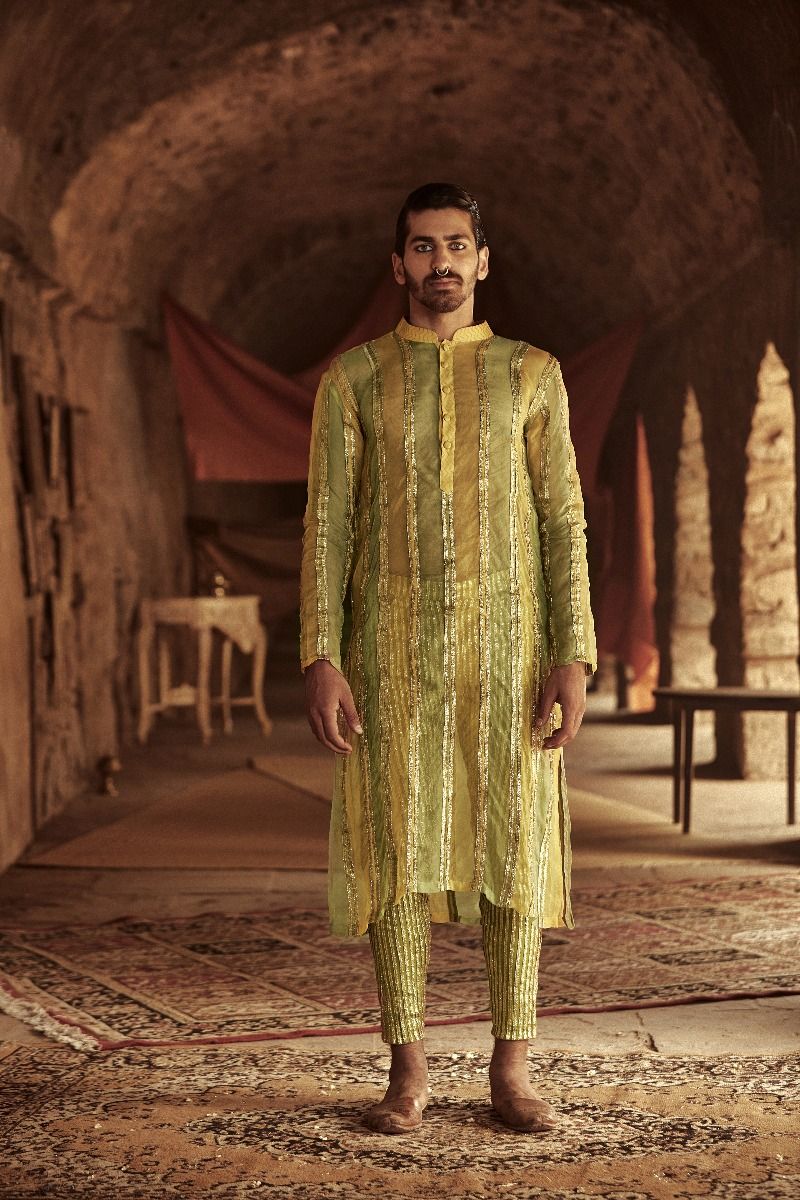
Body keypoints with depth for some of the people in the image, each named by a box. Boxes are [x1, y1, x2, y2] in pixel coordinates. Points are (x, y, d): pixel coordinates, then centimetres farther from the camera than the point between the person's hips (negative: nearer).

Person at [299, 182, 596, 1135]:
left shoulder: (532, 374, 8)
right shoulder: (353, 377, 7)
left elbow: (563, 522, 4)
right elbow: (327, 523, 2)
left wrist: (574, 659, -6)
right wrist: (320, 659, -8)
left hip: (507, 645, 0)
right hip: (390, 651, 0)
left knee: (514, 848, 1)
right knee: (397, 852, 0)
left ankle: (511, 1072, 11)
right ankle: (408, 1073, 11)